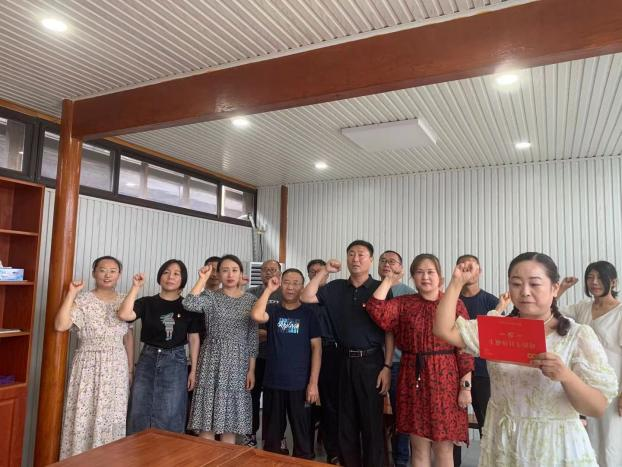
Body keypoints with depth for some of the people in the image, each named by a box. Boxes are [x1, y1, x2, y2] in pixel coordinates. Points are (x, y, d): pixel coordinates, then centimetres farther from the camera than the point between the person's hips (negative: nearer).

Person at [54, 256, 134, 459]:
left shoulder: (124, 302, 5)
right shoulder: (82, 300, -7)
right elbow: (60, 325, -22)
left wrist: (130, 368, 12)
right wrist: (71, 292, -19)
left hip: (117, 369, 3)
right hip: (89, 367, -3)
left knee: (113, 419, 10)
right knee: (84, 418, 2)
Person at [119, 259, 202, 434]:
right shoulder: (147, 303, 0)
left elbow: (194, 339, 0)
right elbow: (124, 315, -18)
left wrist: (193, 370, -1)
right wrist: (135, 287, -19)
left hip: (175, 362, -1)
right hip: (148, 359, 2)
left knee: (170, 416, 6)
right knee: (139, 412, 9)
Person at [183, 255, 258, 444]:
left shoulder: (251, 300, 4)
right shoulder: (210, 296, 0)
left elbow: (253, 338, 4)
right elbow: (189, 304, -23)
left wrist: (251, 369, 0)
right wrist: (202, 279, -16)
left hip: (237, 362, 1)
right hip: (212, 360, -1)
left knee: (230, 421, 8)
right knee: (207, 420, 1)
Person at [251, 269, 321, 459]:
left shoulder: (309, 313, 0)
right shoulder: (272, 310, 3)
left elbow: (316, 348, -3)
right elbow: (256, 315, -21)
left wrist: (313, 383, -9)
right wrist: (269, 289, -14)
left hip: (299, 384, -1)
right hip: (273, 382, 2)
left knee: (302, 434, 7)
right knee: (272, 434, 14)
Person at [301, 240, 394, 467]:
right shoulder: (336, 288, 6)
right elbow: (306, 297, -1)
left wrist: (387, 366, -10)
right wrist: (324, 271, -3)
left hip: (371, 361, -3)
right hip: (344, 361, 4)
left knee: (372, 423, 6)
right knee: (346, 422, 15)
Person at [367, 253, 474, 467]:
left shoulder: (455, 304, -1)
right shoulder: (404, 303, 6)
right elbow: (376, 310, -12)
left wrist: (466, 386, -6)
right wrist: (388, 280, -2)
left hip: (444, 378, -2)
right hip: (413, 378, 2)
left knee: (443, 448, 5)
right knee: (418, 447, 11)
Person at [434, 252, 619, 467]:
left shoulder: (579, 336, -9)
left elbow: (598, 408, -13)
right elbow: (443, 330, -9)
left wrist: (566, 376, -33)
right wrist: (457, 282, -12)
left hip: (556, 449, -2)